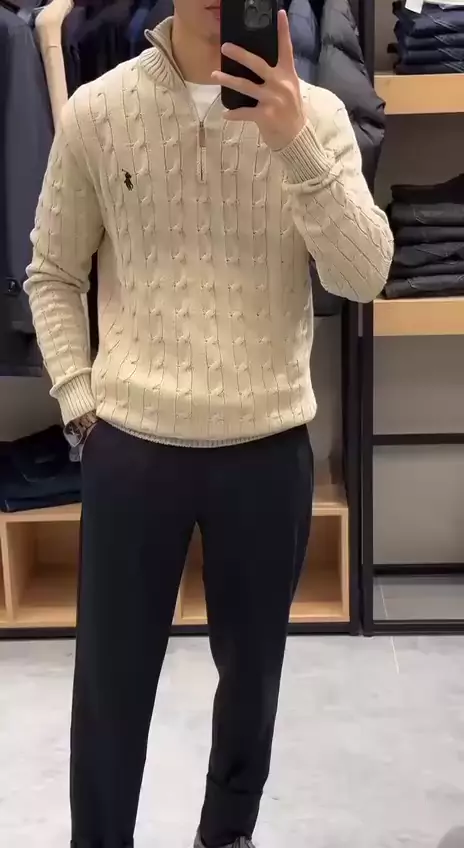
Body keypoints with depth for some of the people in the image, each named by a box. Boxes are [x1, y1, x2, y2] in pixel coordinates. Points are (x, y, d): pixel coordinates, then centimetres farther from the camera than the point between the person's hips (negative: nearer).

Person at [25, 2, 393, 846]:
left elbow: (363, 275, -12)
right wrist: (79, 402, -3)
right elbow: (52, 275, 6)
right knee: (110, 683, 11)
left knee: (251, 671, 19)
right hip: (131, 446, -1)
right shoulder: (96, 111, -2)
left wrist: (294, 143, -23)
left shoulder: (314, 113, -2)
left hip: (268, 448, 1)